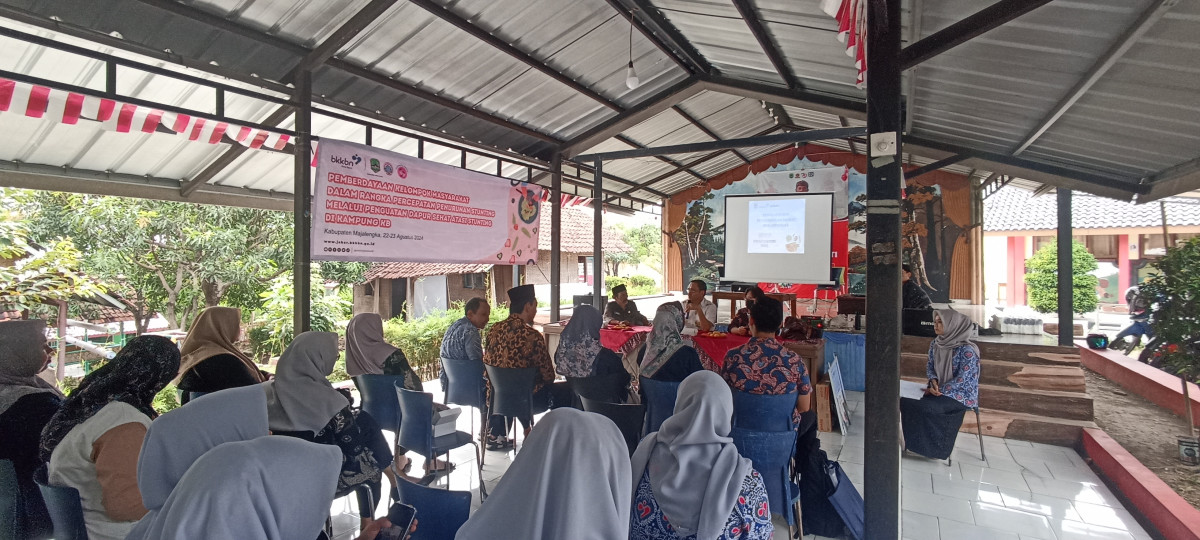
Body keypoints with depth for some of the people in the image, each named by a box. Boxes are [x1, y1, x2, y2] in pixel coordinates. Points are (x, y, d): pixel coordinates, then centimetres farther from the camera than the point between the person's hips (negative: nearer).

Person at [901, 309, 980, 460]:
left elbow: (962, 378, -17)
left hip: (961, 395, -6)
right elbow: (930, 366, 13)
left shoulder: (967, 350, -15)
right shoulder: (936, 344, 5)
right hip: (938, 391, 6)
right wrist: (933, 381, -7)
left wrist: (940, 390, -17)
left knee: (925, 407, -30)